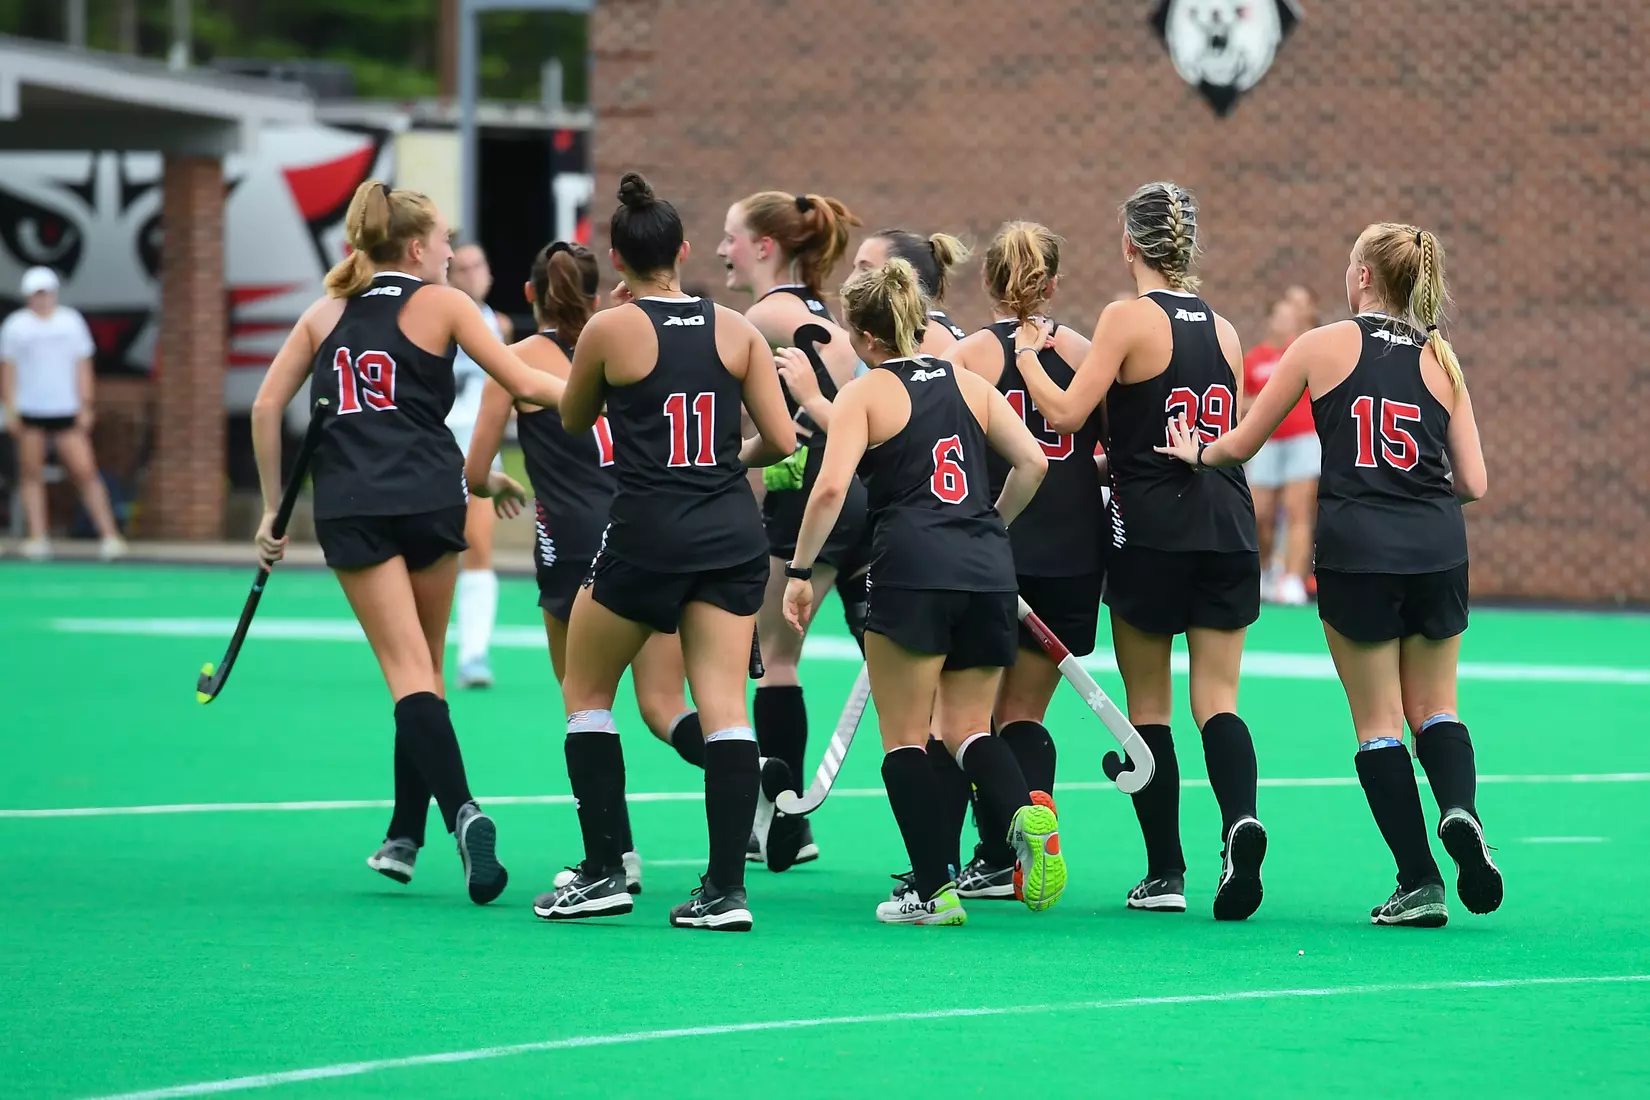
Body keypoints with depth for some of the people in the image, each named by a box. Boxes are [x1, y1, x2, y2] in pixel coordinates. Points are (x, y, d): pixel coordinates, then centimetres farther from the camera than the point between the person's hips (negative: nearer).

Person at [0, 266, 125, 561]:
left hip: (67, 412, 0)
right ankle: (37, 537, 2)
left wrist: (85, 407, 3)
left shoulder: (72, 322, 7)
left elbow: (83, 367, 9)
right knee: (31, 474, 0)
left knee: (85, 471, -7)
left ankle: (109, 534, -8)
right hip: (29, 413, 0)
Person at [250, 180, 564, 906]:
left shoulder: (326, 314, 14)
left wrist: (273, 508, 14)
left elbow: (267, 405, 8)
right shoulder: (439, 304, 5)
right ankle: (405, 837, 16)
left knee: (407, 669, -5)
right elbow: (524, 384, -2)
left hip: (350, 509, 1)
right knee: (424, 665, 14)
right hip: (429, 497, -1)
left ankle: (461, 811, -26)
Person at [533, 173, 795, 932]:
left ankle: (603, 873, 10)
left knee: (586, 693, 14)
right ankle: (726, 888, -7)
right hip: (731, 537, 3)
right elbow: (782, 441, 4)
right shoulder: (735, 329, 4)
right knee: (724, 706, 1)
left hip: (646, 535, -3)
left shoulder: (610, 329, -4)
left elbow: (573, 422, 13)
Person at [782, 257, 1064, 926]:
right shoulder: (970, 385, 15)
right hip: (988, 570, 5)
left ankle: (933, 889, 0)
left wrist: (800, 572, -4)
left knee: (904, 736, 5)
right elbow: (1033, 461, 9)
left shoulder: (865, 394, 2)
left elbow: (832, 487, -10)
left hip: (913, 571, -5)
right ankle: (1026, 811, -19)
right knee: (968, 728, 12)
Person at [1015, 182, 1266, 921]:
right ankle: (1240, 820, -25)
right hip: (1228, 528, 4)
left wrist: (1027, 354, 2)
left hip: (1151, 532, -4)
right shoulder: (1222, 329, 10)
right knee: (1217, 700, 2)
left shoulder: (1129, 317, -7)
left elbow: (1067, 413, -13)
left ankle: (1165, 872, 8)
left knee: (1148, 705, 7)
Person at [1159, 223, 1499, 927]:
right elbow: (1472, 483, 5)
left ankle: (1419, 882, 0)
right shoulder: (1441, 359, 7)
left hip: (1356, 550, -3)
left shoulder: (1323, 346, 1)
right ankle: (1459, 810, -15)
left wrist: (1199, 452, 30)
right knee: (1435, 707, 15)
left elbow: (1242, 444, 8)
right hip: (1437, 551, 3)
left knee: (1378, 723, 5)